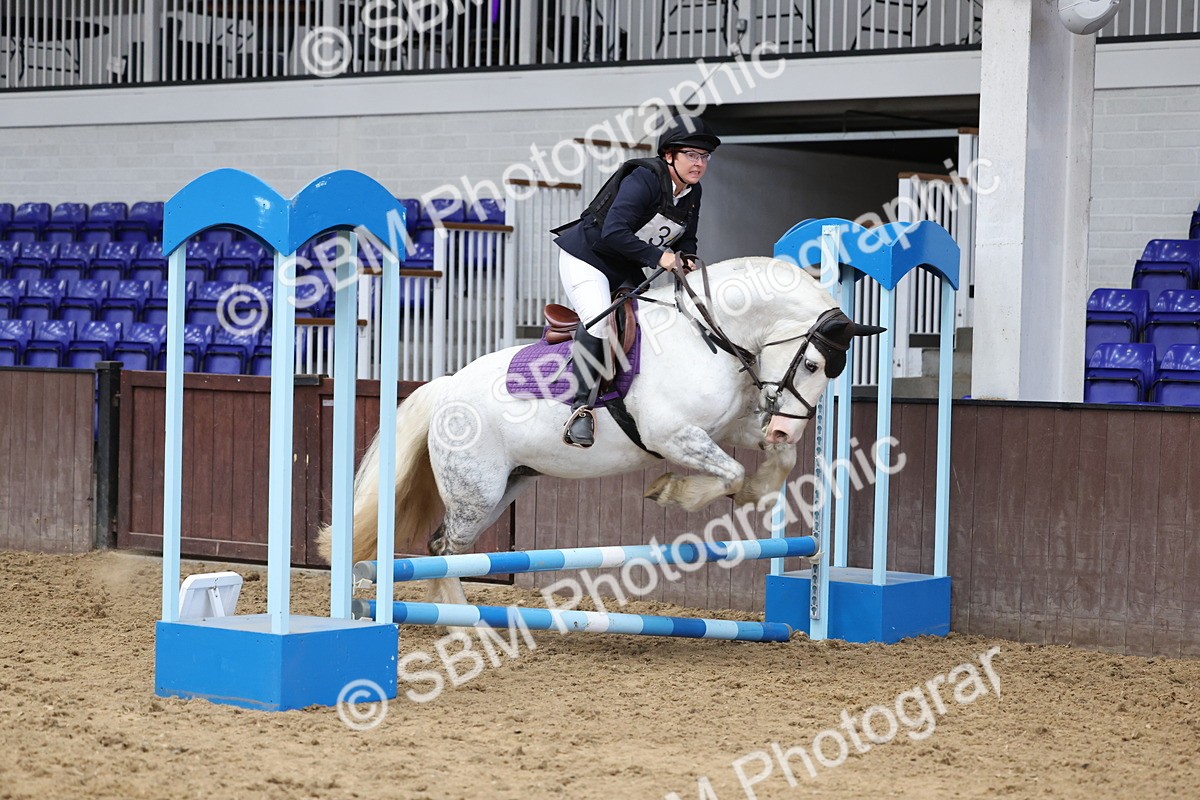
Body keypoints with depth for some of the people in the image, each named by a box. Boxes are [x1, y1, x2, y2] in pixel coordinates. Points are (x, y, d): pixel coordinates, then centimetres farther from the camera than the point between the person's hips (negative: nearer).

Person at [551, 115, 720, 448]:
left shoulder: (692, 194, 2)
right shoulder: (644, 179, -25)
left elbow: (686, 241, 12)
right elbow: (614, 232, -34)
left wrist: (685, 260, -11)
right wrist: (658, 256, -35)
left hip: (627, 271, 9)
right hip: (585, 257, -9)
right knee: (599, 320, -29)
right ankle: (580, 406, -29)